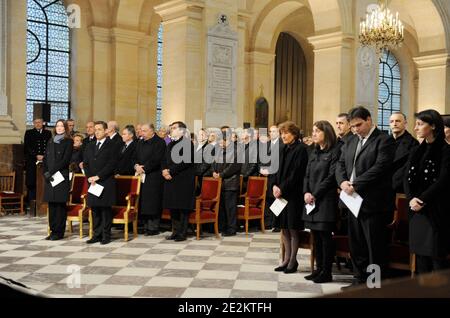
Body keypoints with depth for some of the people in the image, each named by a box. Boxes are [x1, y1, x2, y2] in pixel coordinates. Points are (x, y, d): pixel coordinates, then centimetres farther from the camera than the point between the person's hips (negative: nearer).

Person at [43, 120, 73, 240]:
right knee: (52, 204, 4)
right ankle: (53, 230, 10)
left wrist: (51, 171, -11)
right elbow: (45, 159, 14)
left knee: (60, 204, -4)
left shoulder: (68, 141, 0)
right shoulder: (51, 142, 18)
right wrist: (46, 173, -1)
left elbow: (65, 160, -9)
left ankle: (59, 232, 0)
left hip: (62, 176, -5)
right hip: (50, 178, 5)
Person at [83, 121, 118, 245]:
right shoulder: (90, 146, 18)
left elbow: (111, 164, -10)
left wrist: (98, 176, -14)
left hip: (106, 182, -5)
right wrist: (89, 177, -2)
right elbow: (86, 163, 14)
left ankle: (106, 236, 3)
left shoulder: (111, 145, -2)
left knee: (106, 209, -3)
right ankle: (97, 235, 13)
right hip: (93, 183, 5)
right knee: (94, 209, 6)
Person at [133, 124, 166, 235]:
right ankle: (146, 226, 13)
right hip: (142, 176, 7)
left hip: (154, 178, -7)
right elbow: (135, 157, 16)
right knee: (143, 202, 6)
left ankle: (153, 227, 2)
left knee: (153, 202, -5)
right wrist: (136, 166, -4)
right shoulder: (140, 143, 18)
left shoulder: (159, 142, -7)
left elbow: (156, 160, -15)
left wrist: (143, 168, -15)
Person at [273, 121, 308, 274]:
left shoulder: (301, 149, -10)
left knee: (293, 228, 0)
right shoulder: (285, 149, 13)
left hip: (294, 194, -8)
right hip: (282, 193, 8)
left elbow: (296, 173, -16)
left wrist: (282, 189, -15)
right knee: (284, 228, 12)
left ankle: (293, 260, 9)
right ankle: (286, 259, 21)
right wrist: (275, 186, -1)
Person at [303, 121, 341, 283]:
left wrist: (315, 194, -12)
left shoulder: (335, 151, -6)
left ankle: (327, 272, 5)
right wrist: (306, 192, -3)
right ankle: (319, 269, 19)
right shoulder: (314, 152, 16)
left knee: (325, 236, -3)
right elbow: (307, 175, 14)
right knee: (316, 236, 10)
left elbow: (332, 176, -12)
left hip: (326, 200, -7)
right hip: (312, 200, 7)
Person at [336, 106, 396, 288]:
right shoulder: (350, 142, 16)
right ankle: (360, 280, 27)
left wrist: (355, 185, -19)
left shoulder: (384, 140, -8)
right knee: (356, 245, 15)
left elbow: (380, 167, -18)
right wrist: (343, 182, -7)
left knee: (375, 247, -1)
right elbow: (340, 164, 14)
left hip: (374, 204, -8)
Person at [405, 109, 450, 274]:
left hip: (436, 211, -6)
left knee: (437, 255, -3)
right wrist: (411, 198, -9)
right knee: (420, 253, 8)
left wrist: (422, 200, -15)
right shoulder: (418, 151, 14)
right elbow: (408, 178, 8)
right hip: (416, 210, 6)